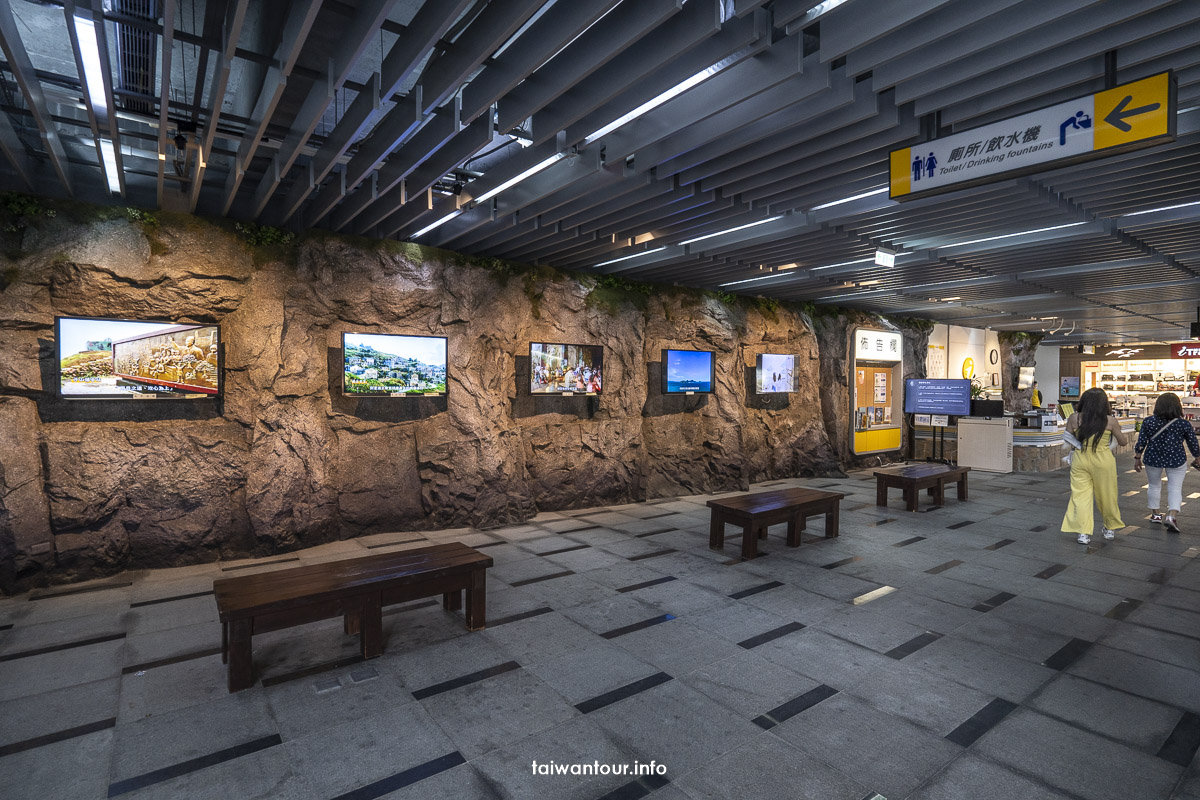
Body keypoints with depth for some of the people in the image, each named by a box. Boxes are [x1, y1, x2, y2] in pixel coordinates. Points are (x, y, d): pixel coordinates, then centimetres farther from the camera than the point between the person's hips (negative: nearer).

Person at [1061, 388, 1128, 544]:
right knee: (1106, 496, 16)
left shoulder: (1074, 418, -5)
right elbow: (1123, 442, 6)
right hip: (1103, 461, 0)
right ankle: (1110, 528, 35)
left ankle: (1083, 532, -1)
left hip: (1080, 460, 0)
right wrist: (1122, 434, 26)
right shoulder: (1110, 421, -7)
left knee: (1081, 496, 4)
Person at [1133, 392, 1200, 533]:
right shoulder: (1184, 424, -8)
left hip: (1153, 459, 1)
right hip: (1176, 460, -1)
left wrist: (1137, 458, 4)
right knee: (1175, 488, 4)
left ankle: (1155, 514, 24)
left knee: (1154, 485, 16)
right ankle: (1172, 515, -12)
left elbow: (1141, 442, -6)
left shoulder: (1148, 422, -9)